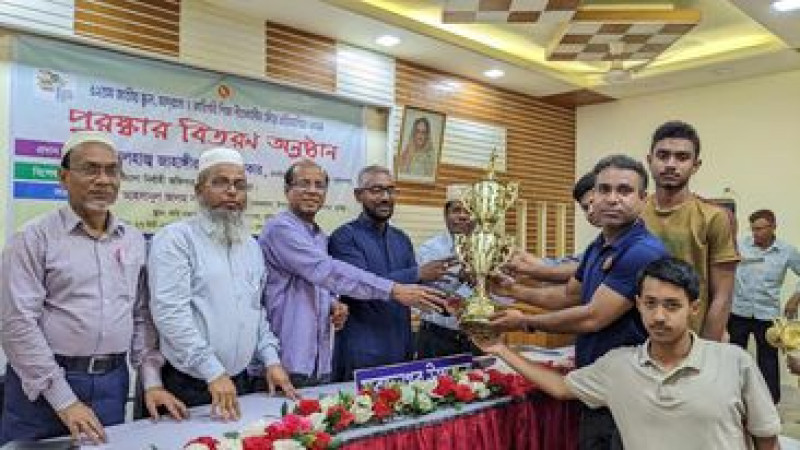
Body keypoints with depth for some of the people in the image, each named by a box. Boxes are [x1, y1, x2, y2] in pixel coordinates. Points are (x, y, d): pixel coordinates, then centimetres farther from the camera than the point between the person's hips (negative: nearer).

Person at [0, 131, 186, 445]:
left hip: (113, 384, 4)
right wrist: (64, 400, -15)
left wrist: (151, 381, 4)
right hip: (44, 387, -4)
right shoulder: (34, 239, -7)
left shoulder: (134, 240, 7)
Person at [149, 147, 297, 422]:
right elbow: (171, 313, -19)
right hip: (189, 386, -6)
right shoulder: (175, 238, -10)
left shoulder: (252, 246, 12)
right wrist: (213, 373, -22)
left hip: (240, 381, 6)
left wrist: (271, 360, 7)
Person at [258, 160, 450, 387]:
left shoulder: (320, 236, 14)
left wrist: (334, 305, 0)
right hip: (284, 362, -8)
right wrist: (392, 290, -26)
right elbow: (327, 271, -24)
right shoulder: (280, 228, -13)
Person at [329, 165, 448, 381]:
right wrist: (418, 274, -22)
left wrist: (447, 304, -6)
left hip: (402, 350, 6)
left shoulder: (402, 239, 12)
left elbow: (415, 284, 12)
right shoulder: (344, 237, -8)